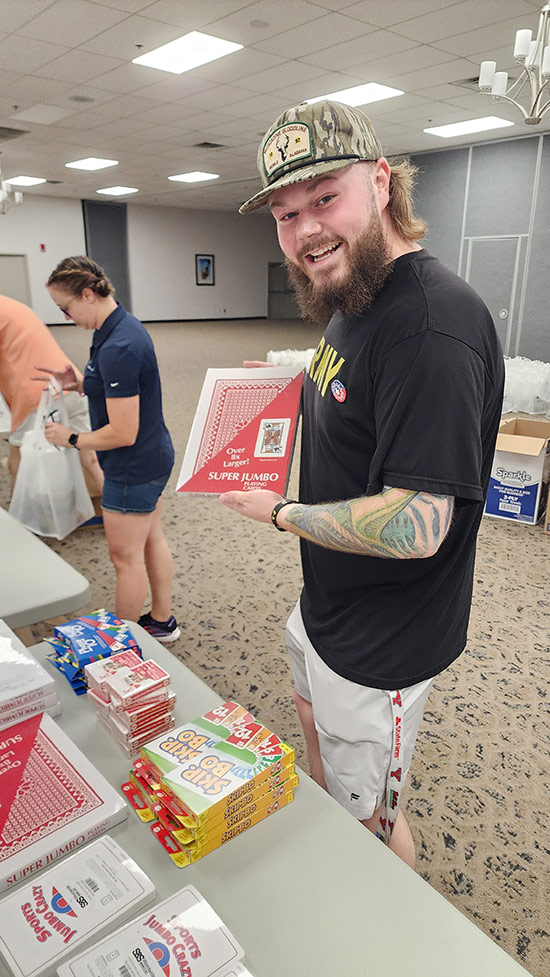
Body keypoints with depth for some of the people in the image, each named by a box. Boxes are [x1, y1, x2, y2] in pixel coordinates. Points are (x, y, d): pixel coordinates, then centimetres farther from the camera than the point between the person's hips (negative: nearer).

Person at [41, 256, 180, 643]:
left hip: (133, 468, -10)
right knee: (152, 540, 21)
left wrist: (72, 439, -12)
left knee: (126, 556, 6)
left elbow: (122, 433, -26)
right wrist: (80, 383, 4)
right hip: (154, 456, 10)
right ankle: (162, 621, 38)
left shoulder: (116, 350, -28)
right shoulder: (126, 324, 4)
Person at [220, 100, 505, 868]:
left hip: (380, 645, -10)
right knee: (316, 726, 32)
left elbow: (413, 528, -32)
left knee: (369, 818, 14)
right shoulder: (352, 300, 4)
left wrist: (281, 512, -19)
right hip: (324, 604, 10)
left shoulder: (434, 325, -30)